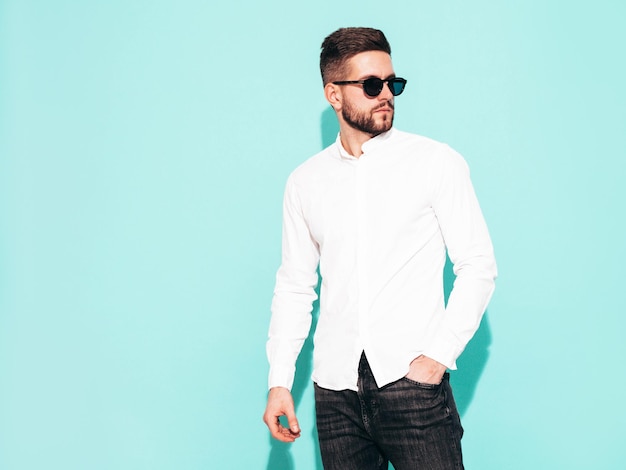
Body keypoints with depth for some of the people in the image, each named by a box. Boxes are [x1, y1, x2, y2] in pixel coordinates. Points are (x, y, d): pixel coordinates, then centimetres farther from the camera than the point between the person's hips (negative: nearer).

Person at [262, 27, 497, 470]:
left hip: (412, 379, -3)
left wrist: (439, 355, -10)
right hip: (336, 389, 3)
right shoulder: (305, 182, 10)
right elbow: (294, 286, 13)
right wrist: (279, 382, 7)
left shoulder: (436, 162, 1)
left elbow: (478, 265, -1)